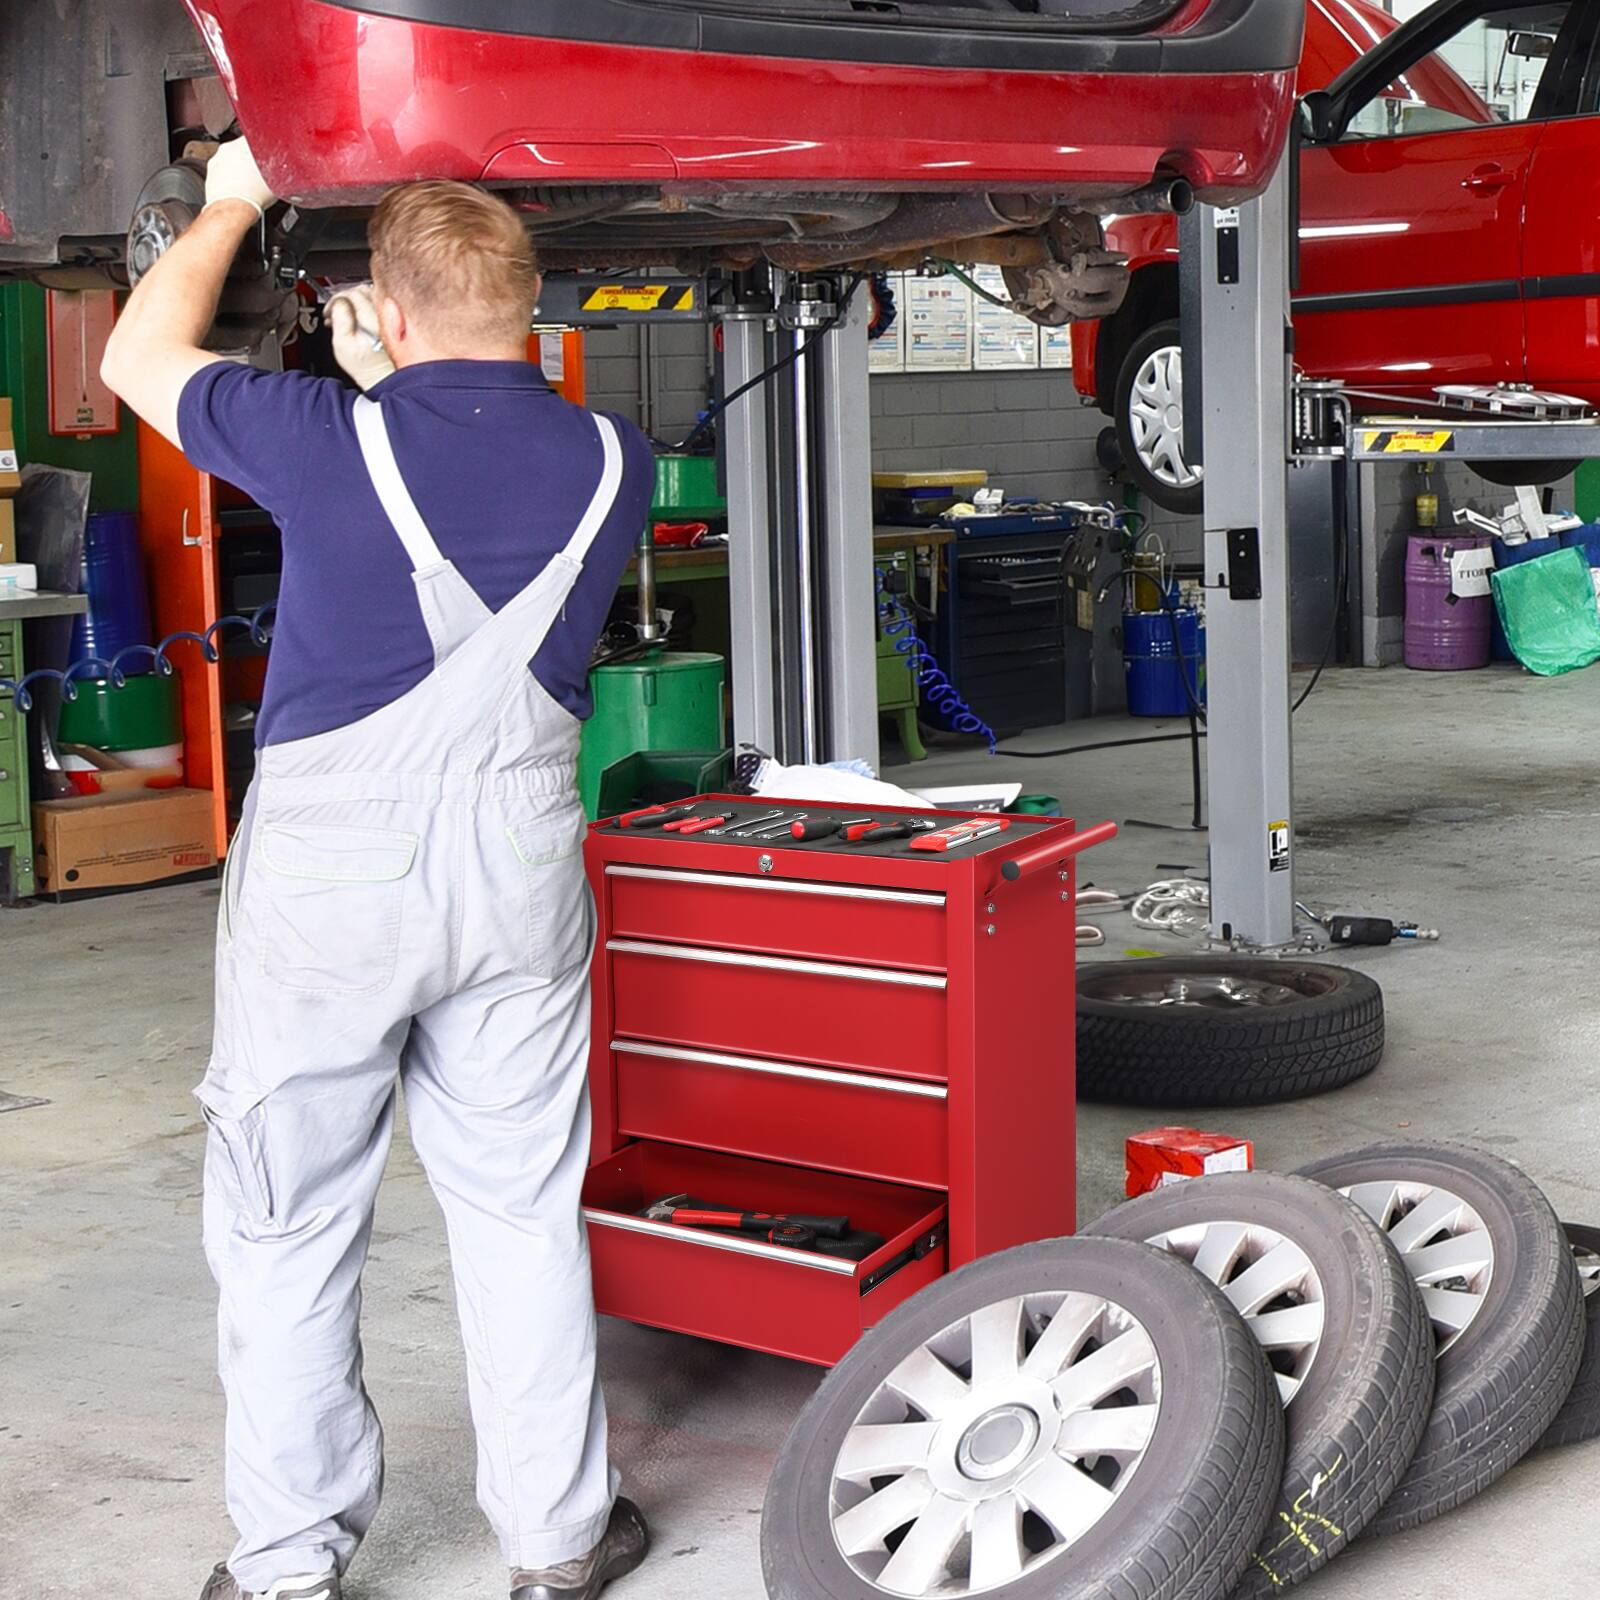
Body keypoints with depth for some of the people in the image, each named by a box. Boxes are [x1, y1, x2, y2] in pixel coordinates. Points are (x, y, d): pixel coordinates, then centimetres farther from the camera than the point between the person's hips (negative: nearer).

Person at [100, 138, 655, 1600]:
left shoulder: (338, 440, -14)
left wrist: (233, 203, 18)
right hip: (518, 865, 4)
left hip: (327, 869, -3)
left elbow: (140, 357, 5)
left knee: (287, 1225, 10)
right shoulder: (612, 461, -3)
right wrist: (395, 387, 21)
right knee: (523, 1209, 14)